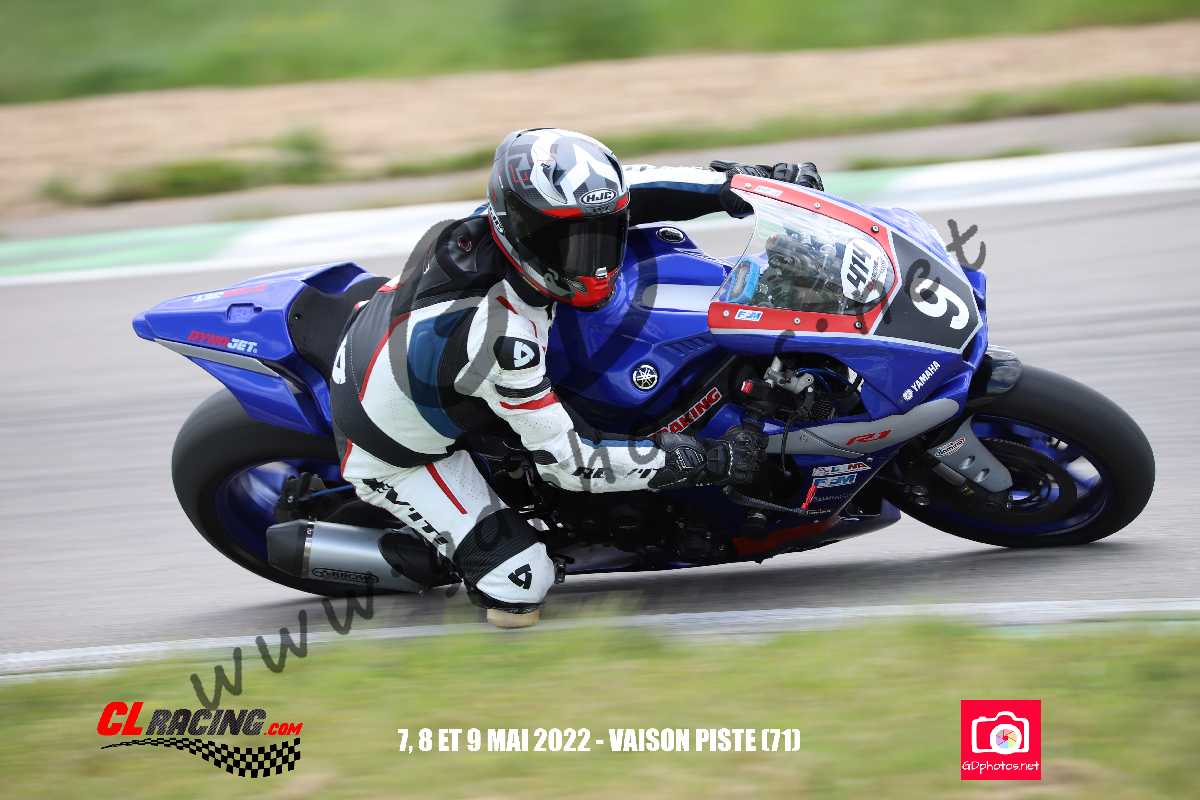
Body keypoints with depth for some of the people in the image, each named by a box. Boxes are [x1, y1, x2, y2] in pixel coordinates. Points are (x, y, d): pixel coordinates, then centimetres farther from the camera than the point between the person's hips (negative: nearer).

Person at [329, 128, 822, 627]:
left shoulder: (496, 222, -21)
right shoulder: (501, 338, -41)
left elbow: (621, 194, -4)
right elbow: (566, 462, -30)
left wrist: (738, 182, -12)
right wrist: (704, 460, -29)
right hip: (391, 453, -8)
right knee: (519, 585, -11)